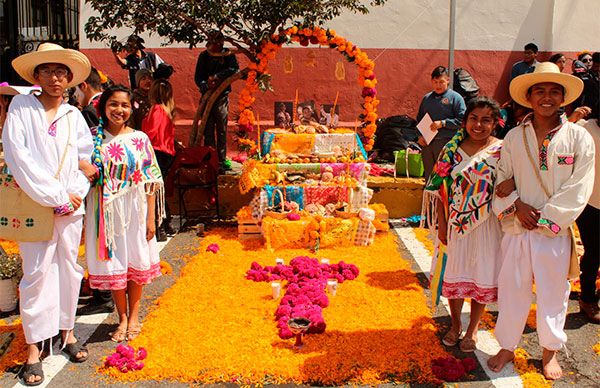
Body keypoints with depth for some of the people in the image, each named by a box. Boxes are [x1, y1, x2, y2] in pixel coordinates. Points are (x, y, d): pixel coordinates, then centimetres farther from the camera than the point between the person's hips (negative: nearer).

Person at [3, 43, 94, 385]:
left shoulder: (74, 115, 9)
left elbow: (87, 158, 10)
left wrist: (76, 193, -7)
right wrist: (55, 196, -12)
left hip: (71, 205, 3)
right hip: (34, 204, -3)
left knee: (69, 267, 10)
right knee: (37, 273, -2)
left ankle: (67, 330, 25)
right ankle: (34, 346, 8)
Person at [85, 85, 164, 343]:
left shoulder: (140, 139, 0)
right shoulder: (95, 138, 1)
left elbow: (150, 181, -1)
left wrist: (151, 218, -3)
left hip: (135, 210, 0)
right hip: (106, 211, 0)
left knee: (136, 261, 8)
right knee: (113, 263, 7)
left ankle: (134, 316, 25)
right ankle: (122, 318, 23)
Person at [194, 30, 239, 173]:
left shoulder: (228, 54, 2)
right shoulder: (204, 56, 6)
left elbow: (234, 69, -15)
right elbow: (198, 76, 1)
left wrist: (216, 77, -21)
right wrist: (205, 85, -20)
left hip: (222, 97, -1)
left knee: (222, 130, 3)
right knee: (208, 130, 0)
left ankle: (222, 160, 9)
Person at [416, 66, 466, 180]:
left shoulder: (455, 97, -2)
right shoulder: (427, 98, 14)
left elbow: (462, 120, -9)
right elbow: (419, 119, 22)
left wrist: (443, 123, -16)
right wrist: (420, 136, 7)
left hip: (446, 143, -5)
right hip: (427, 143, 5)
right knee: (428, 174, 14)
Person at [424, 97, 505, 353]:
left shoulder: (502, 151, -5)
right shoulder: (452, 150, 0)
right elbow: (441, 189, 1)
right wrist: (442, 223, -1)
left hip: (486, 225, -2)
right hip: (456, 224, 2)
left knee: (481, 276, 9)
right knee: (454, 273, 12)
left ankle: (473, 329, 27)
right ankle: (455, 325, 32)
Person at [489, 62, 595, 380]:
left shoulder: (579, 137, -4)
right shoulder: (514, 137, 2)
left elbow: (578, 189, -7)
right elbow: (501, 179, 5)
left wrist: (544, 217, -13)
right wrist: (516, 205, -13)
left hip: (555, 232, -1)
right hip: (516, 230, 2)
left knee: (552, 293, 12)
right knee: (511, 291, 10)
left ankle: (550, 350, 32)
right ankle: (507, 347, 28)